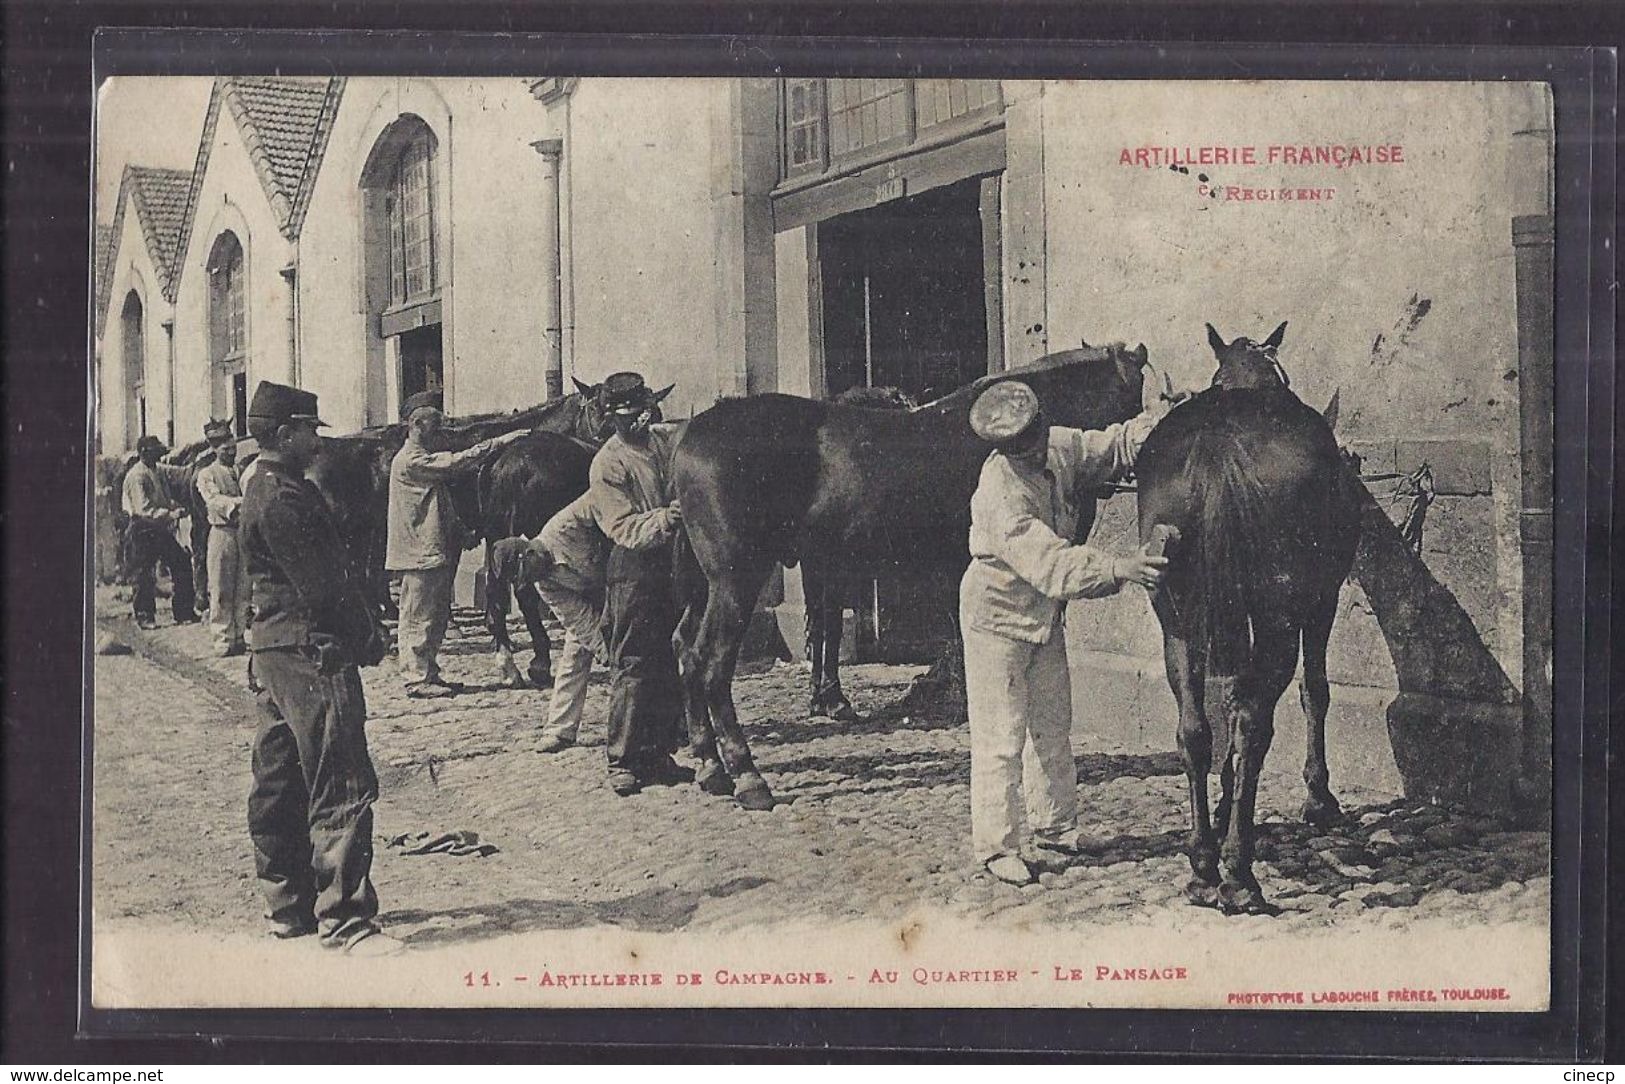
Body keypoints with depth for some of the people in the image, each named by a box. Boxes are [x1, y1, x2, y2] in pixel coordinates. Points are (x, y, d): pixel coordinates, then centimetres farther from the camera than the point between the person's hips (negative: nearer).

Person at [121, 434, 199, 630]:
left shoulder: (155, 471, 14)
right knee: (145, 577, -1)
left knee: (182, 563, 6)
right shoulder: (136, 476, -16)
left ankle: (184, 613, 13)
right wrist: (170, 514, -29)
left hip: (160, 531, 9)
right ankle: (144, 617, 12)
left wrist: (176, 508, 3)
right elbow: (144, 510, -24)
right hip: (143, 533, -9)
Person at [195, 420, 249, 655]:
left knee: (243, 589, 4)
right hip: (222, 533, -4)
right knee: (220, 591, -3)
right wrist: (237, 503, -31)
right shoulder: (206, 475, 2)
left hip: (244, 532, 4)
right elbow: (214, 500, -14)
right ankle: (223, 639, 0)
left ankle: (239, 636, 12)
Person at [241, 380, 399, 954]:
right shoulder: (283, 497, -16)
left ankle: (289, 906, 23)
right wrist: (366, 636, -7)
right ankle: (343, 919, -8)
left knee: (279, 787, 14)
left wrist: (361, 630, 9)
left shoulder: (264, 488, 17)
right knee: (342, 788, -9)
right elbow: (323, 585, -19)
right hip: (312, 653, -11)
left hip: (274, 650, 11)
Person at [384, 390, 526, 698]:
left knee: (437, 617, 13)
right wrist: (498, 442, -19)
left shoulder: (425, 458, 20)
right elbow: (457, 462, -21)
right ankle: (417, 679, -2)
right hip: (420, 552, -10)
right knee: (418, 618, -5)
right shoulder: (410, 460, -14)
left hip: (436, 550, 10)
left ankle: (429, 674, 19)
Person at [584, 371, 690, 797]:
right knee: (633, 666, -5)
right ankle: (622, 761, 2)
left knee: (672, 665, 10)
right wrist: (662, 520, -32)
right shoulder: (607, 465, -8)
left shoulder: (669, 441, 9)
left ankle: (659, 754, 20)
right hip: (634, 572, -6)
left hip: (674, 566, 6)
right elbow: (624, 528, -16)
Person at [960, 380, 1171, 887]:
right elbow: (1051, 564, -38)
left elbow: (1116, 446, 3)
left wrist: (1166, 416, -13)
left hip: (1045, 616, 8)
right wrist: (1117, 569, -46)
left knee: (1053, 728, 15)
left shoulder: (1058, 448, -8)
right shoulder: (1001, 497, -32)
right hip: (997, 619, -8)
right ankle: (997, 848, 6)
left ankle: (1055, 832, 28)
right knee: (1000, 738, -3)